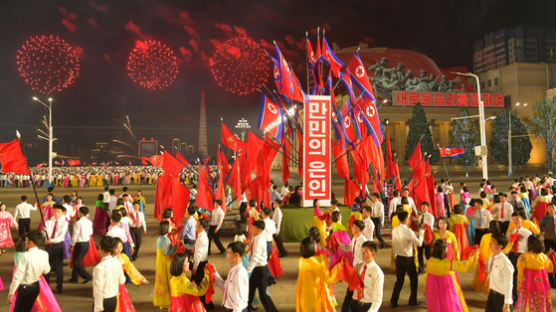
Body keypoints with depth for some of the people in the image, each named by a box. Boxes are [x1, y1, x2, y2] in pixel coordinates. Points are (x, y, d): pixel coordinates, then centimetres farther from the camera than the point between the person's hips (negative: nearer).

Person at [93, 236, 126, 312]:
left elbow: (98, 289, -22)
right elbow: (122, 281, 9)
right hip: (114, 299, 6)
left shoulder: (100, 267, -23)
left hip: (103, 300, -6)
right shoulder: (117, 263, -5)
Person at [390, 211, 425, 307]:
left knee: (399, 280, 15)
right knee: (414, 280, 16)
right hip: (408, 259, -5)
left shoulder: (394, 230, -3)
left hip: (398, 258, 5)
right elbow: (419, 243, -16)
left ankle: (393, 301, 14)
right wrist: (421, 231, -8)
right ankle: (413, 301, 26)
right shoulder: (408, 232, -22)